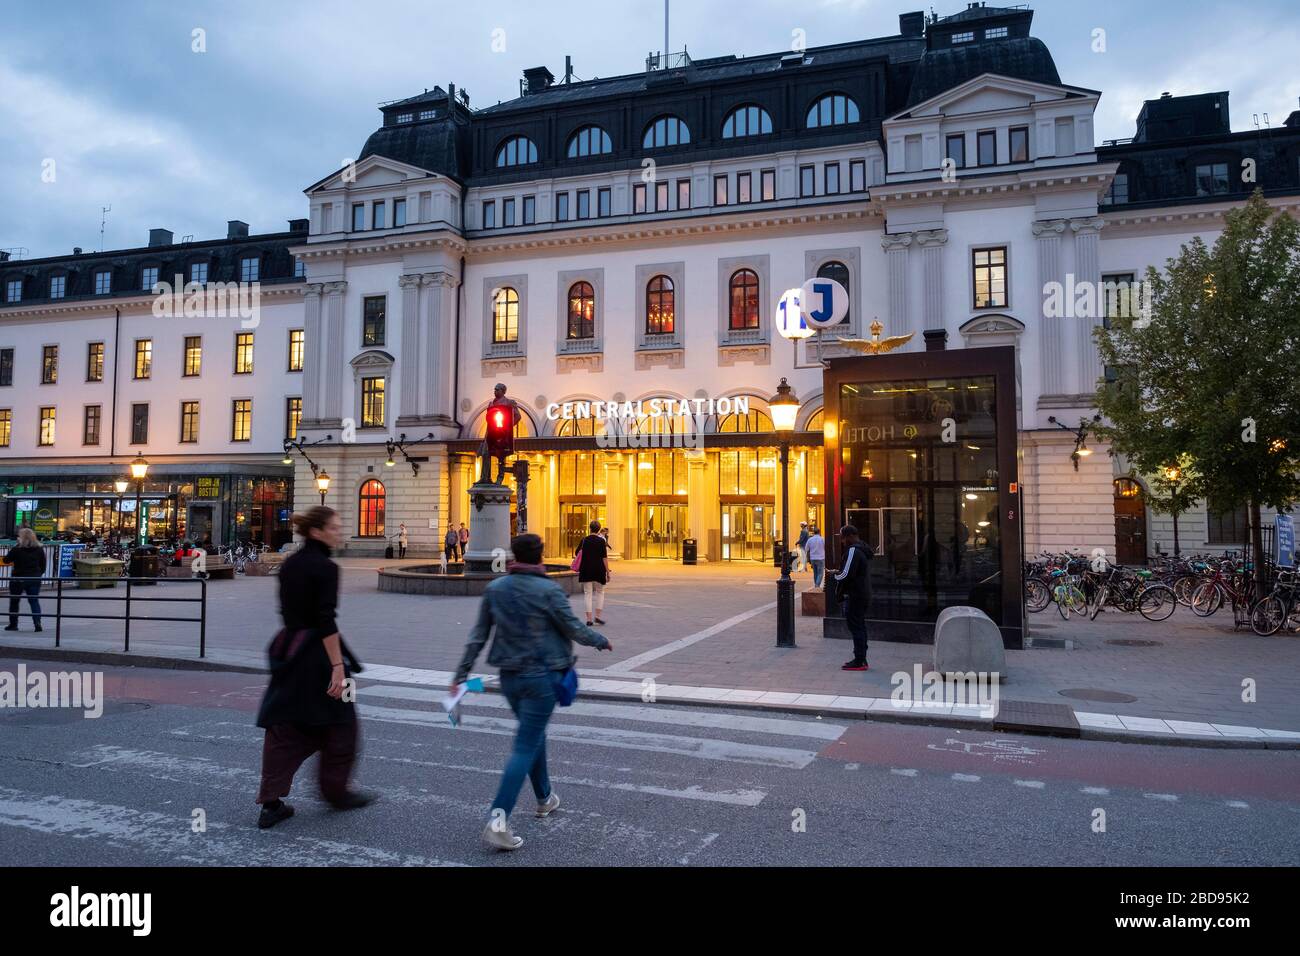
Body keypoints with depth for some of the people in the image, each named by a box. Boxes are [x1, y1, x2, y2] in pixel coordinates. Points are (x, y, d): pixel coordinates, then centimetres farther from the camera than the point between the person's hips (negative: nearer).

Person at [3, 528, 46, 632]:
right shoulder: (39, 549, 1)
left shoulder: (17, 549, -12)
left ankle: (13, 624, 19)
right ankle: (37, 622, -10)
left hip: (18, 579, -3)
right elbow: (43, 565, 7)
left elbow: (5, 560, -3)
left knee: (14, 601, 13)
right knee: (34, 601, 5)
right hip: (35, 579, 3)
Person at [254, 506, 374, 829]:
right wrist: (338, 665, -21)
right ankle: (336, 791, 22)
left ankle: (271, 802, 10)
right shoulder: (325, 568, -16)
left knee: (283, 725, 9)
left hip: (287, 649, 8)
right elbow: (326, 621, -21)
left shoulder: (289, 564, 9)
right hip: (317, 652, -8)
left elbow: (287, 610, 16)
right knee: (339, 721, 9)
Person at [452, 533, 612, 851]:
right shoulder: (548, 591, -14)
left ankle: (545, 798, 39)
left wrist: (461, 674, 9)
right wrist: (601, 641, 13)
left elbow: (477, 635, 4)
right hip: (542, 676, -6)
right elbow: (574, 629, -6)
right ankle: (498, 819, -12)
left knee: (534, 734, 24)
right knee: (525, 746, -4)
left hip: (509, 676, 6)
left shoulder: (495, 589, 1)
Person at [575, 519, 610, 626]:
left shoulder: (584, 540, 1)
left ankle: (589, 619, 1)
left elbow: (576, 554, 9)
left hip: (586, 569, 2)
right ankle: (597, 616, 7)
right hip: (599, 569, -2)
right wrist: (607, 572, -4)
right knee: (600, 592, 15)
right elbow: (604, 557, -9)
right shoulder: (601, 540, -6)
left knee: (588, 593, 6)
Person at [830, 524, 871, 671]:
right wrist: (840, 574, 11)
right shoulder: (861, 550, 17)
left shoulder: (853, 551, -17)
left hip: (854, 596, -10)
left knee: (856, 627, -7)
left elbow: (847, 575, -23)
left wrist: (836, 576, -4)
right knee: (860, 627, 15)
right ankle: (862, 659, 21)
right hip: (862, 594, 10)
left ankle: (859, 661, -5)